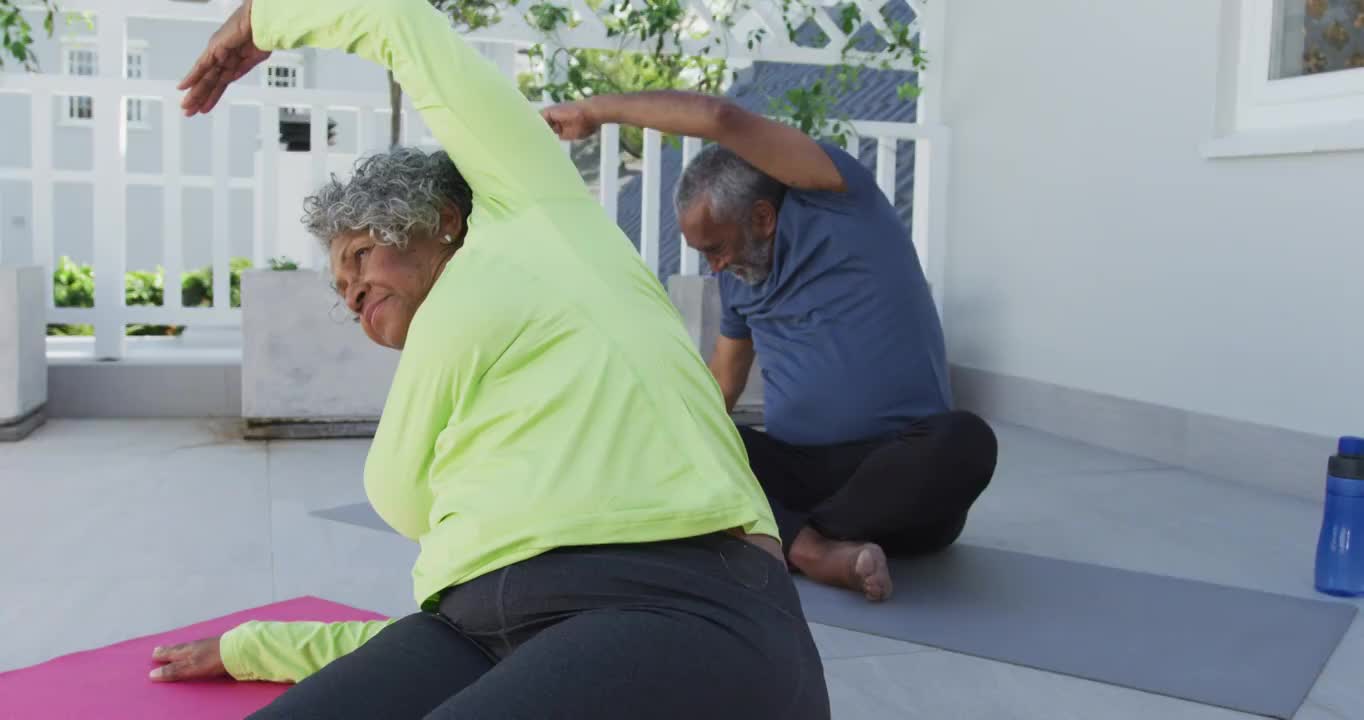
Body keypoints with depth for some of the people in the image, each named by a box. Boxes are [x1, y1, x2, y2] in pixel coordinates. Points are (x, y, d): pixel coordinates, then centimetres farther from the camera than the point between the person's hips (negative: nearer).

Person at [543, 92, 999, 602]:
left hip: (900, 470, -5)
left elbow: (722, 118, -18)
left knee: (962, 441, -38)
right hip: (794, 469, 5)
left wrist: (596, 110, -8)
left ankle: (774, 538, -29)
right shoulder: (737, 275, 11)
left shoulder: (839, 201, -7)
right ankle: (813, 549, -34)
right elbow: (722, 380, 25)